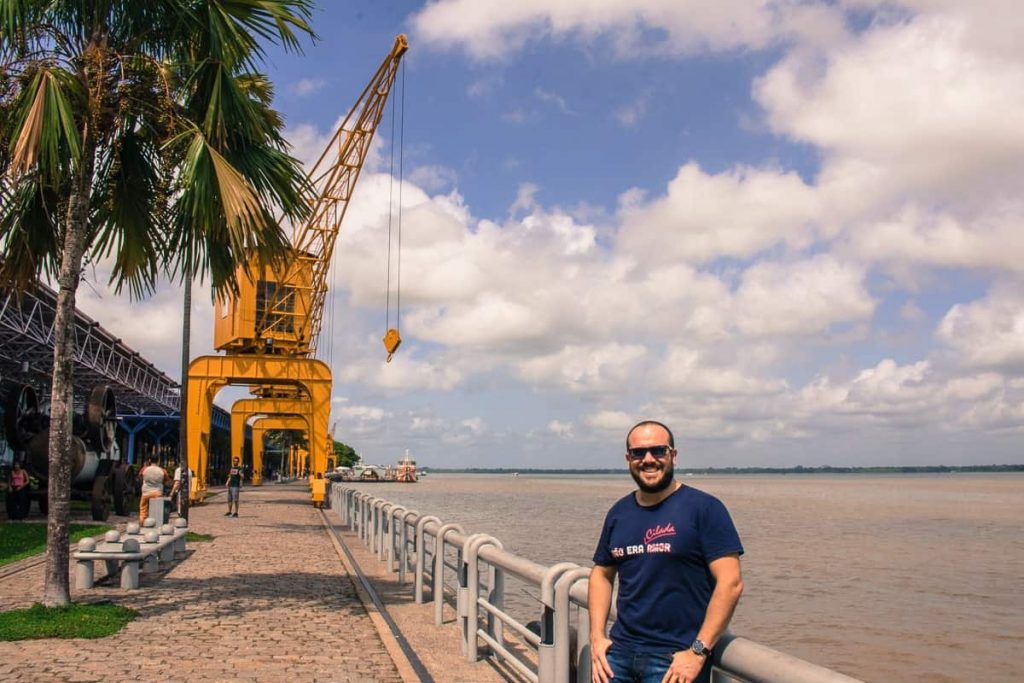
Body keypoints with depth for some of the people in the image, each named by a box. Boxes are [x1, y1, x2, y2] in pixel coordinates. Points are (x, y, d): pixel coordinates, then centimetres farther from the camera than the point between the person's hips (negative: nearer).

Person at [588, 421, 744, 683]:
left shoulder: (704, 508, -7)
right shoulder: (618, 513, 9)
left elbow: (731, 582, -12)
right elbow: (602, 574, 16)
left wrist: (698, 652, -15)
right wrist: (597, 636, 4)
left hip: (676, 658, -4)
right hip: (619, 652, 5)